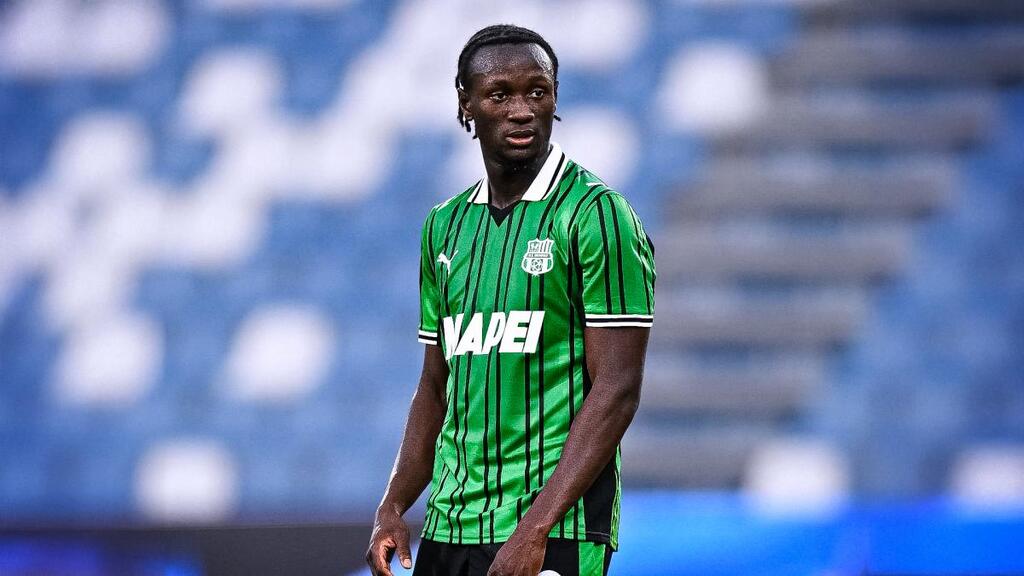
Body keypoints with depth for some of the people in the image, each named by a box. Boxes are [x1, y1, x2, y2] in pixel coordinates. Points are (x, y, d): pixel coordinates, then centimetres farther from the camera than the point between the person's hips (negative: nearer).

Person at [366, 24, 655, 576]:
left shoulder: (597, 215, -8)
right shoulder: (445, 226, 13)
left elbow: (617, 390, -14)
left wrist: (535, 529, -21)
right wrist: (392, 507, 6)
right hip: (448, 528, 6)